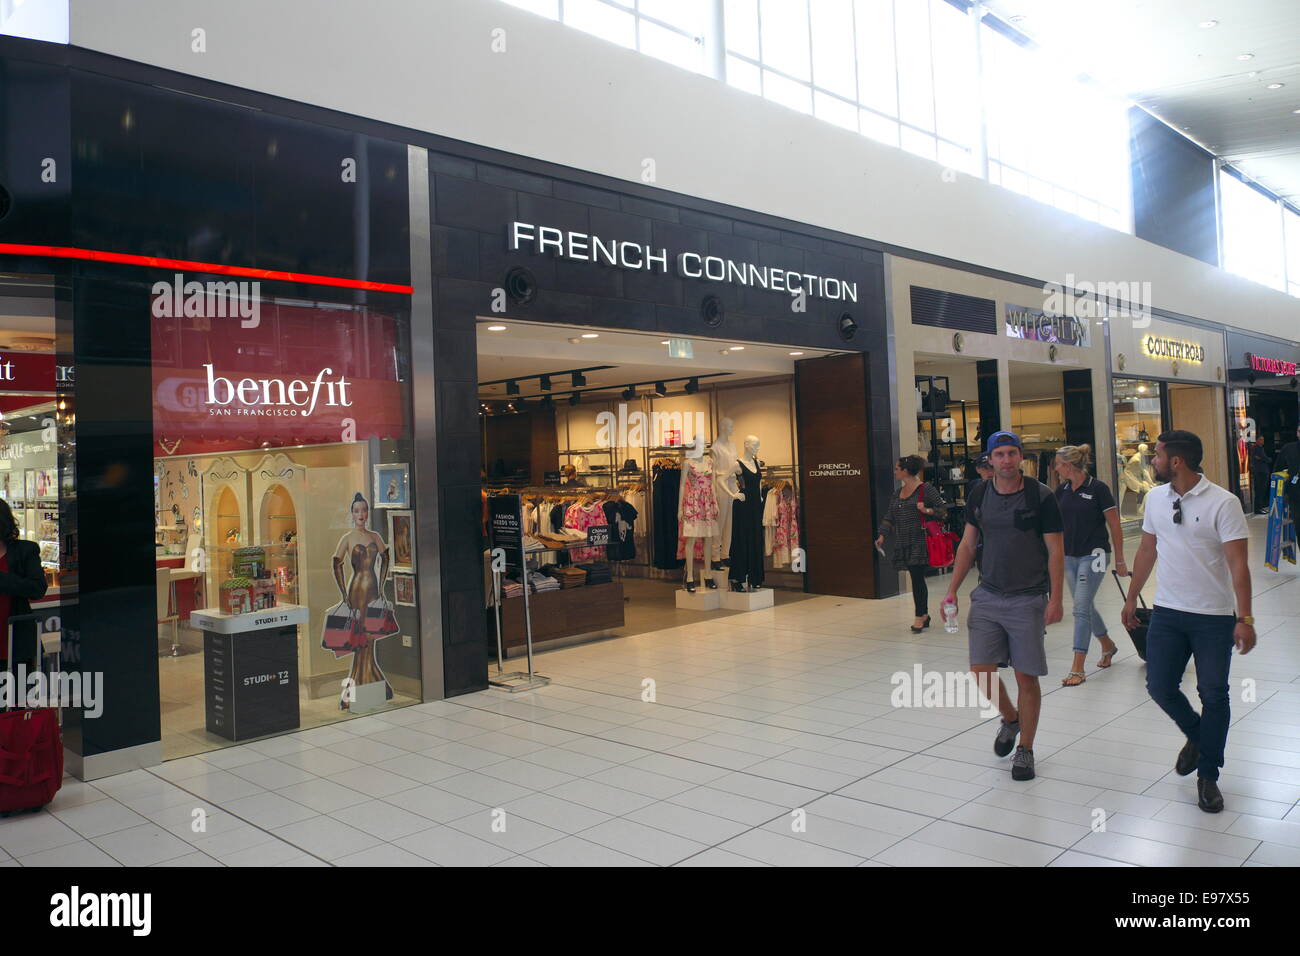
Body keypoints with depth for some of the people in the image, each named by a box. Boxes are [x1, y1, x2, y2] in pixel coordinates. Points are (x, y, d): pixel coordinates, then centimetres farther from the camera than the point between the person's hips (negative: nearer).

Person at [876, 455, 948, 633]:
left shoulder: (926, 489, -6)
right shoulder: (899, 493, 15)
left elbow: (943, 508, -6)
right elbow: (889, 516, 17)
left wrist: (928, 510, -22)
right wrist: (882, 536, 9)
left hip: (919, 541, -7)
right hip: (904, 543, 7)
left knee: (917, 577, -8)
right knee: (917, 578, 10)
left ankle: (919, 617, -1)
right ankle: (924, 614, 18)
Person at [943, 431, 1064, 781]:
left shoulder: (1040, 496, -7)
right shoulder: (980, 496, 4)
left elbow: (1055, 550, -5)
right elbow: (967, 545, 11)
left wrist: (1055, 599, -12)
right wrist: (952, 591, 5)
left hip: (1028, 599, -3)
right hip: (988, 595, 3)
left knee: (1026, 675, 2)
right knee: (981, 669, -1)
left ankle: (1025, 750, 18)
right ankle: (1010, 718, 30)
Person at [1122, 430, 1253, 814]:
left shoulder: (1223, 502, -14)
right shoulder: (1155, 497, 4)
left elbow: (1237, 563, -16)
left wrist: (1244, 617, -21)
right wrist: (1132, 598, 16)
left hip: (1214, 617, -4)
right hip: (1167, 612, 5)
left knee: (1214, 696, 5)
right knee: (1160, 687, 3)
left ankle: (1208, 775, 21)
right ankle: (1197, 735, 34)